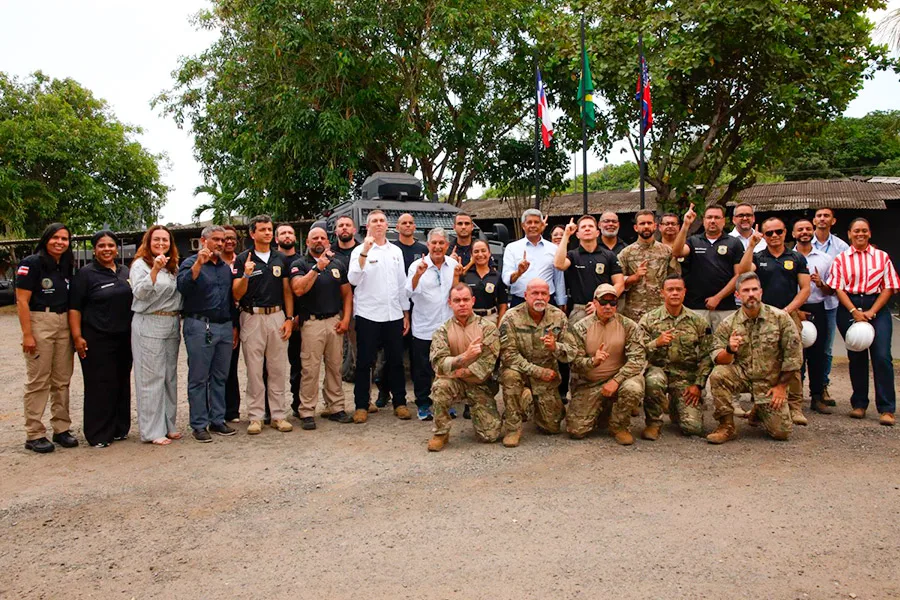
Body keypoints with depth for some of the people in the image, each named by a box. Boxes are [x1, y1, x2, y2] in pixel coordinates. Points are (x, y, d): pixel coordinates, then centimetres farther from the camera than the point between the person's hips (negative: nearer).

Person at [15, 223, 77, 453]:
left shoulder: (66, 266, 12)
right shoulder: (32, 263, -6)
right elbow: (22, 300, -10)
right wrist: (27, 334, -15)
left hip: (64, 325, 6)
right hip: (39, 323, -6)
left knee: (62, 381, 10)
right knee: (38, 382, -2)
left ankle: (61, 428, 18)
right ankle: (34, 434, 6)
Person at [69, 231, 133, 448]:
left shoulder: (125, 272, 13)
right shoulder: (86, 274, -3)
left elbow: (135, 301, 22)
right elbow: (74, 308, -6)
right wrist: (77, 336, -14)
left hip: (124, 338, 5)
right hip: (97, 339, -5)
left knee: (122, 383, 10)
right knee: (99, 386, -3)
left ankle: (120, 428, 21)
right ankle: (98, 435, 5)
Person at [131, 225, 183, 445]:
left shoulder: (173, 267, 14)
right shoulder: (141, 264, -5)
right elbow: (140, 292, -19)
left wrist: (179, 318, 8)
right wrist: (155, 270, -28)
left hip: (172, 325, 7)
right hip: (149, 326, -7)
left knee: (170, 376, 10)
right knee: (151, 378, -4)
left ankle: (168, 425, 20)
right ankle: (152, 431, 3)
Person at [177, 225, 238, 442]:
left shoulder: (226, 267, 17)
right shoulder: (191, 263, -1)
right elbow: (183, 287, -20)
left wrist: (234, 326, 18)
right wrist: (199, 263, -27)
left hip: (225, 327, 6)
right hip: (200, 326, -6)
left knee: (220, 377, 11)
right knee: (198, 379, 0)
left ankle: (217, 420, 19)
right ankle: (199, 425, 7)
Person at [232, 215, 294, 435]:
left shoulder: (281, 259, 10)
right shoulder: (242, 259, 0)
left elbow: (287, 291, 11)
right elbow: (237, 295, -4)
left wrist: (289, 318, 2)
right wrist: (246, 276, -22)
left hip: (277, 317, 3)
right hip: (252, 318, -2)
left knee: (278, 369, 6)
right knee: (254, 370, 3)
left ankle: (279, 415, 14)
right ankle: (256, 416, 11)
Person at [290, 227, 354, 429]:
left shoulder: (338, 264, 13)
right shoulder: (300, 264, 1)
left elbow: (347, 293, 13)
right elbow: (298, 289, -16)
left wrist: (346, 318, 1)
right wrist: (317, 267, -20)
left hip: (335, 321, 4)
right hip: (312, 322, -4)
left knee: (335, 366, 9)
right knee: (310, 369, -3)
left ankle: (335, 408, 18)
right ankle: (307, 412, 4)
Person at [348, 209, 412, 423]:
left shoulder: (396, 251, 11)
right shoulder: (360, 251, -2)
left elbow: (402, 284, 14)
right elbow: (353, 279, -17)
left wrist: (406, 313, 11)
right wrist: (365, 251, -25)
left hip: (393, 315, 4)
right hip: (368, 315, -3)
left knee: (396, 360, 9)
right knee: (365, 362, 3)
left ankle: (399, 402, 19)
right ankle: (361, 405, 12)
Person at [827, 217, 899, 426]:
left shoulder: (882, 257, 8)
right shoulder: (841, 259, 7)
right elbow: (838, 288, 0)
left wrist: (872, 312, -9)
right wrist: (854, 312, -13)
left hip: (877, 308, -1)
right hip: (849, 308, 1)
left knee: (882, 356, -9)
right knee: (856, 357, 7)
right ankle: (859, 404, 17)